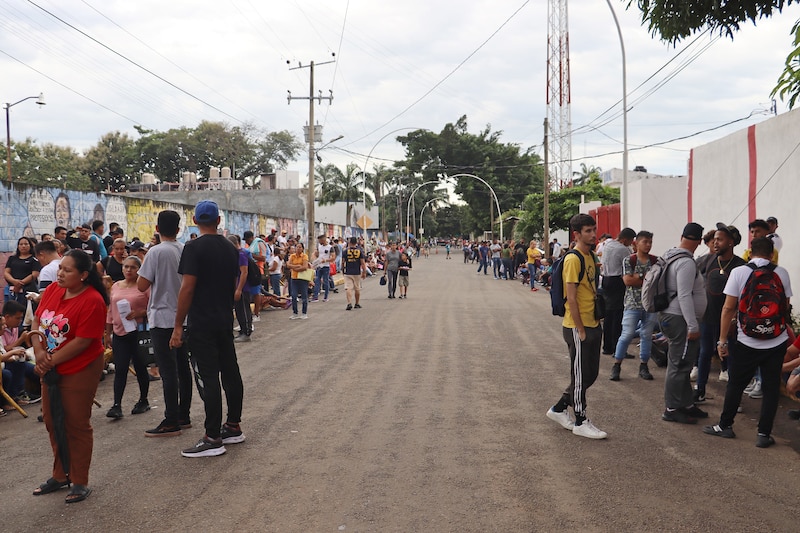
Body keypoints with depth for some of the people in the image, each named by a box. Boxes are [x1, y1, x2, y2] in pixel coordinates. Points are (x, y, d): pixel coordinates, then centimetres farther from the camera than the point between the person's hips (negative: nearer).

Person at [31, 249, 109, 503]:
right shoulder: (52, 290, 0)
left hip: (79, 370, -7)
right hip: (50, 368, 7)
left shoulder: (92, 301, -21)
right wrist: (39, 352, -11)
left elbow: (82, 341, -22)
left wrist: (51, 360, -16)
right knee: (52, 422, 17)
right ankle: (60, 475, 35)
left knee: (77, 425, 3)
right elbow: (37, 322, 4)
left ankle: (80, 482, 18)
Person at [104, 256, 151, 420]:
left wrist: (140, 313, -21)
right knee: (120, 369, -1)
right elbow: (110, 311, 16)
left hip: (138, 332, -4)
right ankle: (117, 406, -4)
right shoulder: (115, 287, 12)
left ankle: (143, 401, 22)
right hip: (119, 333, 4)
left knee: (140, 368, 7)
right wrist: (108, 333, 16)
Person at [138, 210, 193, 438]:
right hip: (183, 317, 7)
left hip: (163, 318, -7)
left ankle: (171, 422, -2)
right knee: (183, 367, 13)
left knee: (168, 371, -5)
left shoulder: (157, 252, -14)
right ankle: (183, 416, 20)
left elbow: (142, 285, -12)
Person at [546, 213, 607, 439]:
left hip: (593, 325, 9)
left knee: (590, 374, 15)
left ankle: (559, 409, 27)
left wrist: (596, 323, 15)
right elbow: (571, 298, -19)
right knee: (580, 376, 2)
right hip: (578, 327, -9)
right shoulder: (573, 259, -16)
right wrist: (580, 330, -17)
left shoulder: (591, 256, 12)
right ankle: (580, 422, 14)